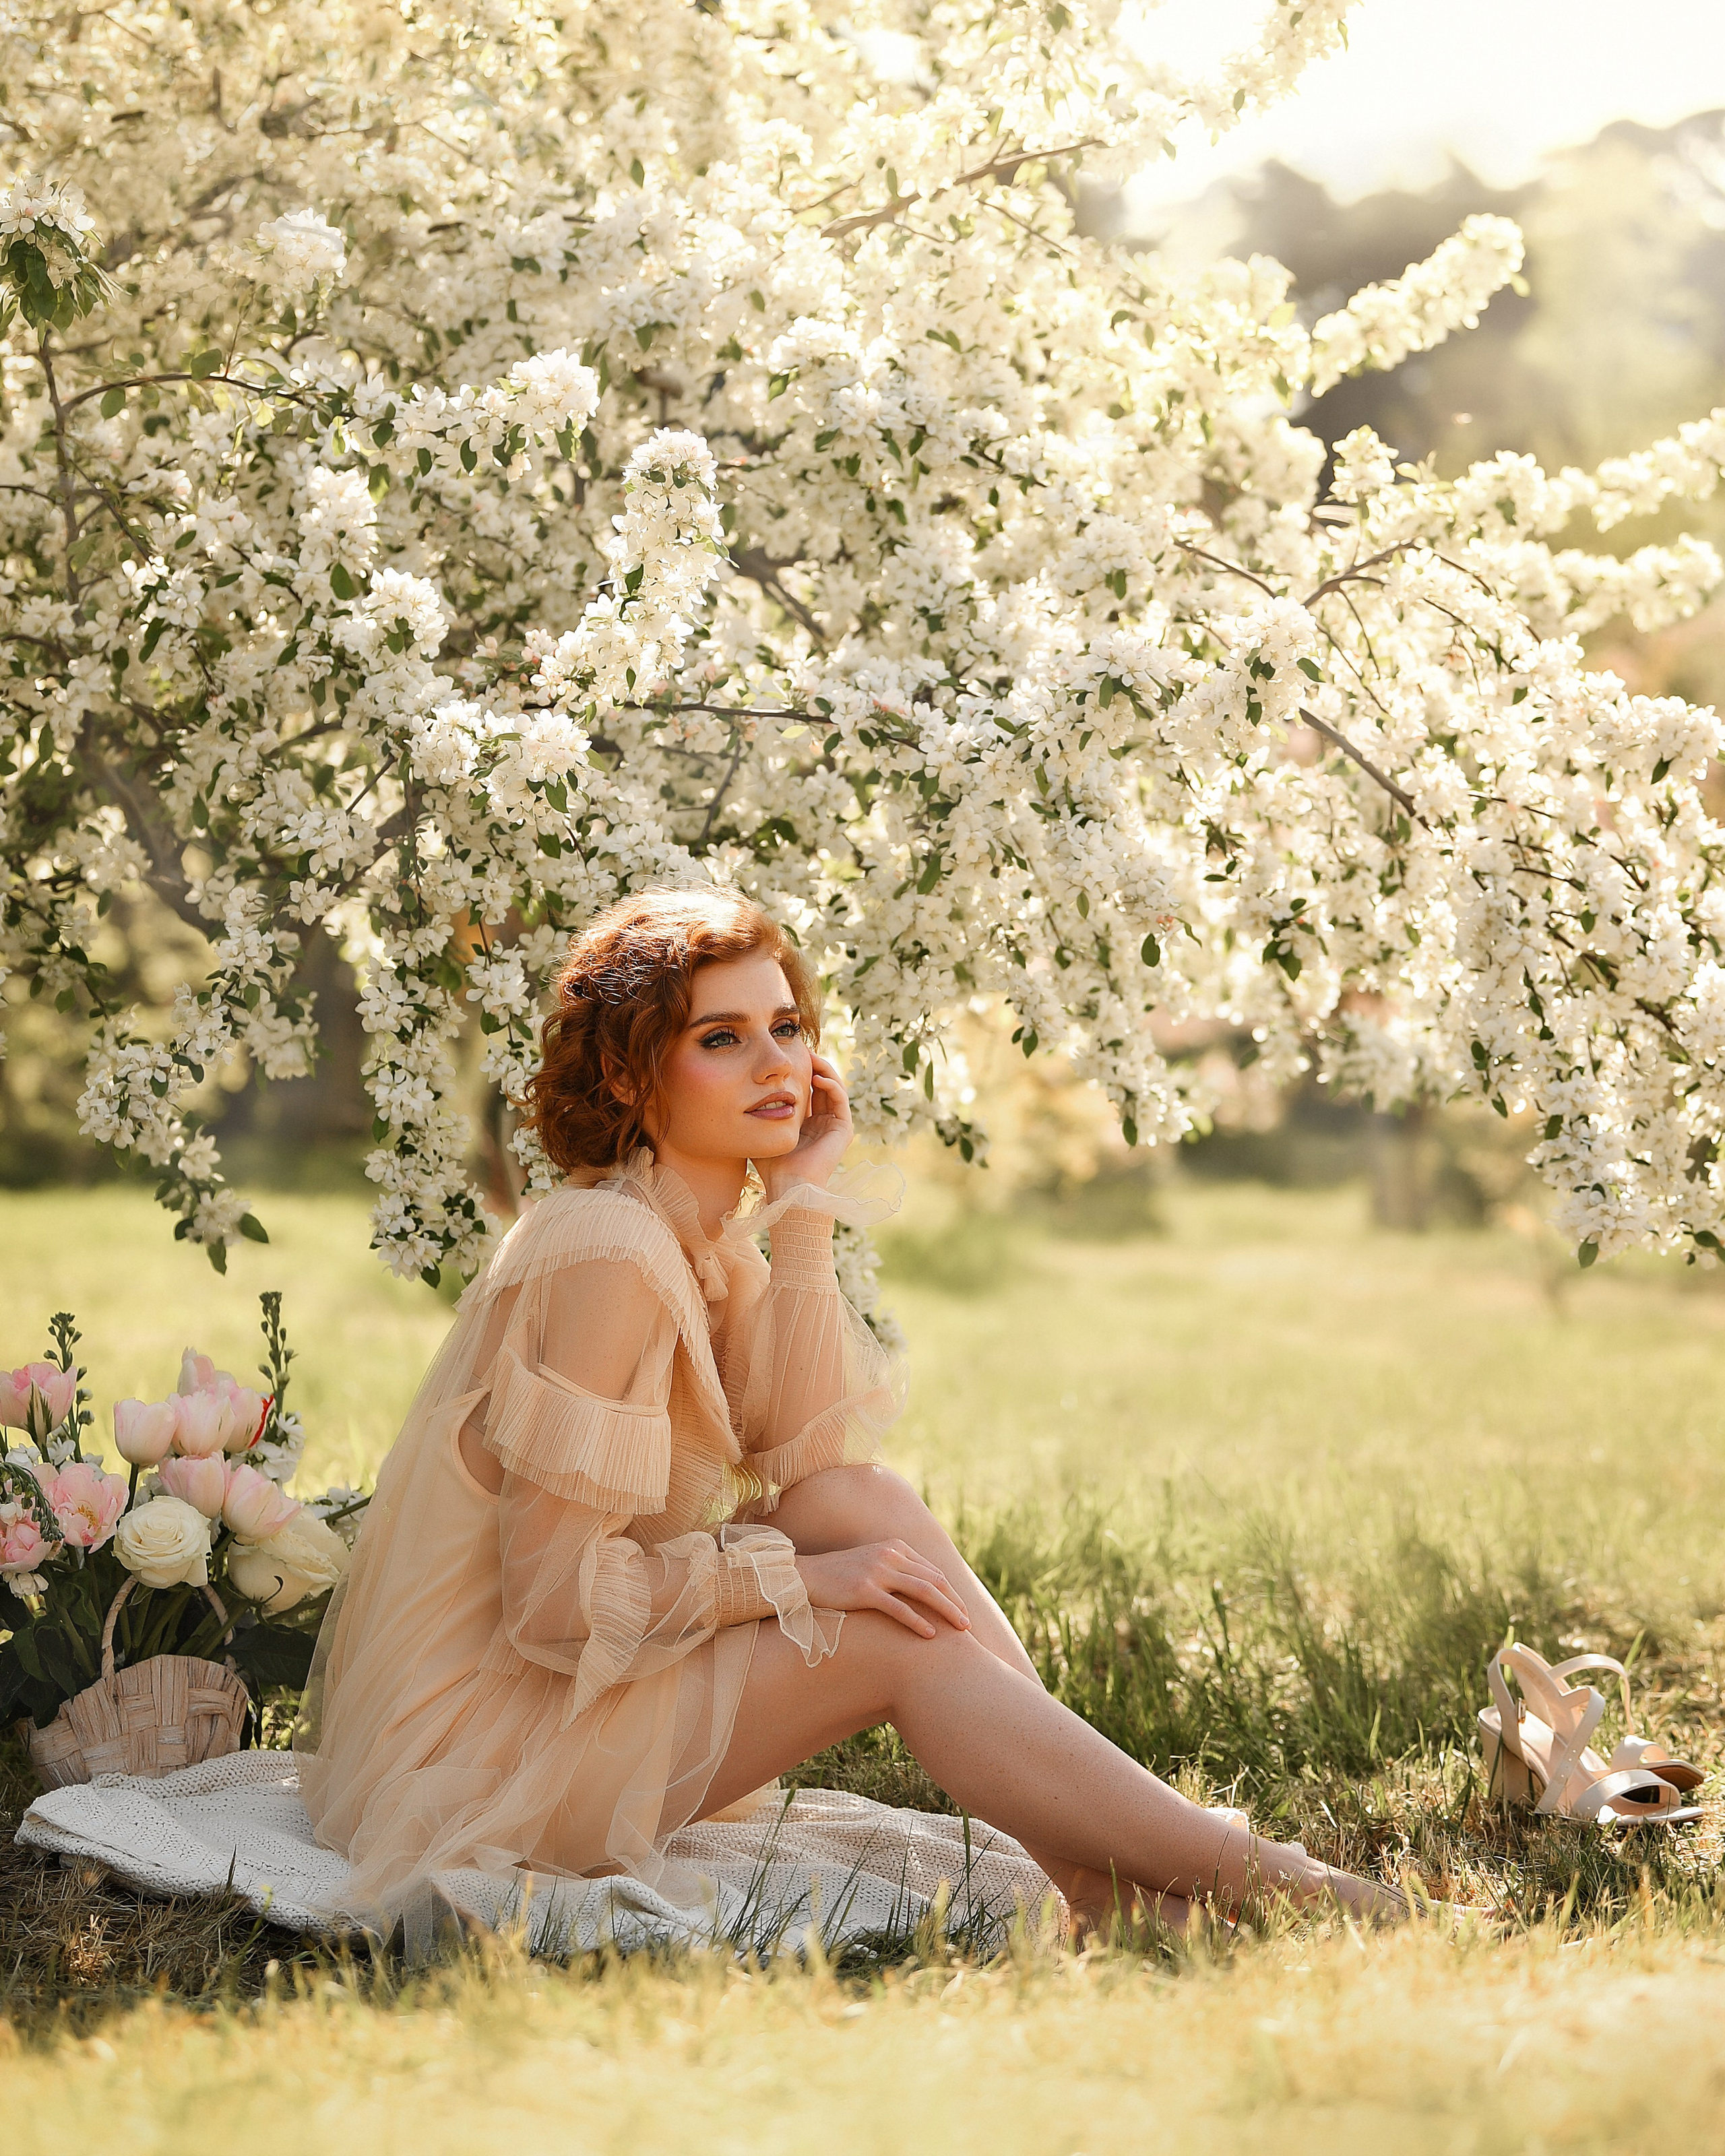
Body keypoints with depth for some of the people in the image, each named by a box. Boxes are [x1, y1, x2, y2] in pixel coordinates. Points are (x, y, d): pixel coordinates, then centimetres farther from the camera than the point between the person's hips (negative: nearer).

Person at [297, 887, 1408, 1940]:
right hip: (484, 1728, -8)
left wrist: (806, 1207, -7)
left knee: (866, 1503, -6)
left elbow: (806, 1449, -6)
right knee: (907, 1639, -16)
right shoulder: (607, 1253, -21)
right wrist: (796, 1577, -18)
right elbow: (551, 1595, -24)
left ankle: (1104, 1875, -9)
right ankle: (1244, 1875, -9)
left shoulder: (710, 1243, 9)